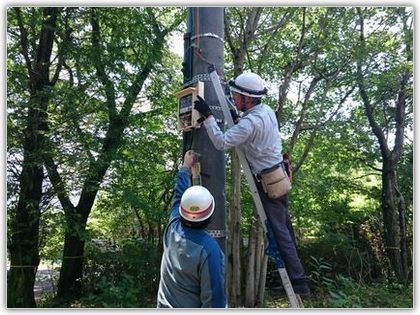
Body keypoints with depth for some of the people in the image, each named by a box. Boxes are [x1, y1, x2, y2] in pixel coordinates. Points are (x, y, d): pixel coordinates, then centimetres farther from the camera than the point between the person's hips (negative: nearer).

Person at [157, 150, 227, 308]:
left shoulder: (173, 228, -11)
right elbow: (214, 298, -22)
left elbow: (179, 195, 6)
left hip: (164, 305, 6)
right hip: (189, 305, -6)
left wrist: (186, 167, 18)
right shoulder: (209, 249, -28)